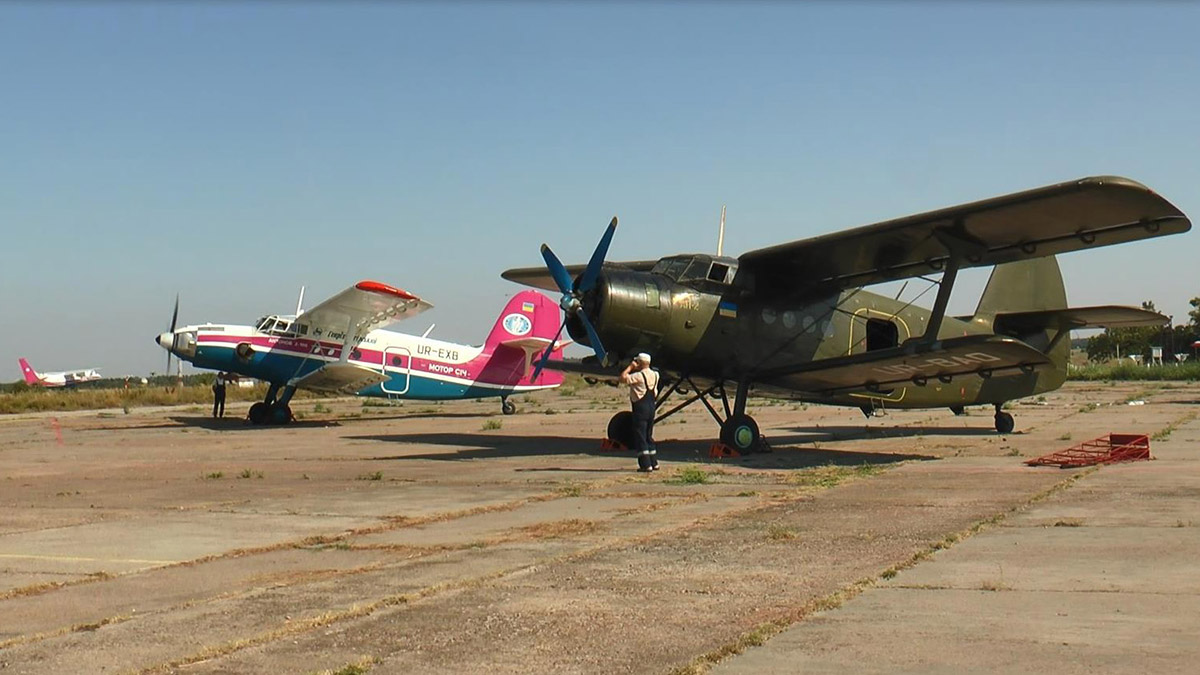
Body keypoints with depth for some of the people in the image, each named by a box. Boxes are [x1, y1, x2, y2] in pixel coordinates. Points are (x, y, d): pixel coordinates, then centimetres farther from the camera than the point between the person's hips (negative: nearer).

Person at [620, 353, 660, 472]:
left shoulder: (639, 376, -16)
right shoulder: (655, 375, 8)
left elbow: (623, 378, -21)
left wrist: (630, 367, -7)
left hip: (640, 408, -8)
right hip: (651, 406, 8)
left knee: (640, 436, -3)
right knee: (649, 436, 17)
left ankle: (646, 464, -6)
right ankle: (654, 462, 19)